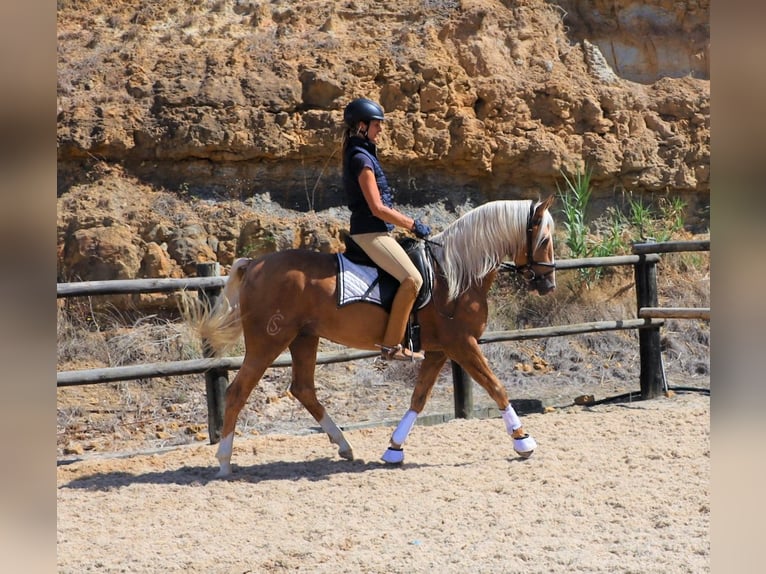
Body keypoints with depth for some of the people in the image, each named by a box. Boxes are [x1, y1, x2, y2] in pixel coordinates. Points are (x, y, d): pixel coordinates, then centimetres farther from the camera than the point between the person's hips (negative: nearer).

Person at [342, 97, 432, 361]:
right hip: (370, 232, -11)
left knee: (415, 268, 18)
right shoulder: (361, 158, -15)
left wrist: (407, 223, 16)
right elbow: (377, 208, -20)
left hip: (376, 230, 11)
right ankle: (392, 345, -19)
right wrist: (413, 225, -11)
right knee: (412, 278, -21)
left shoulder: (362, 155, 16)